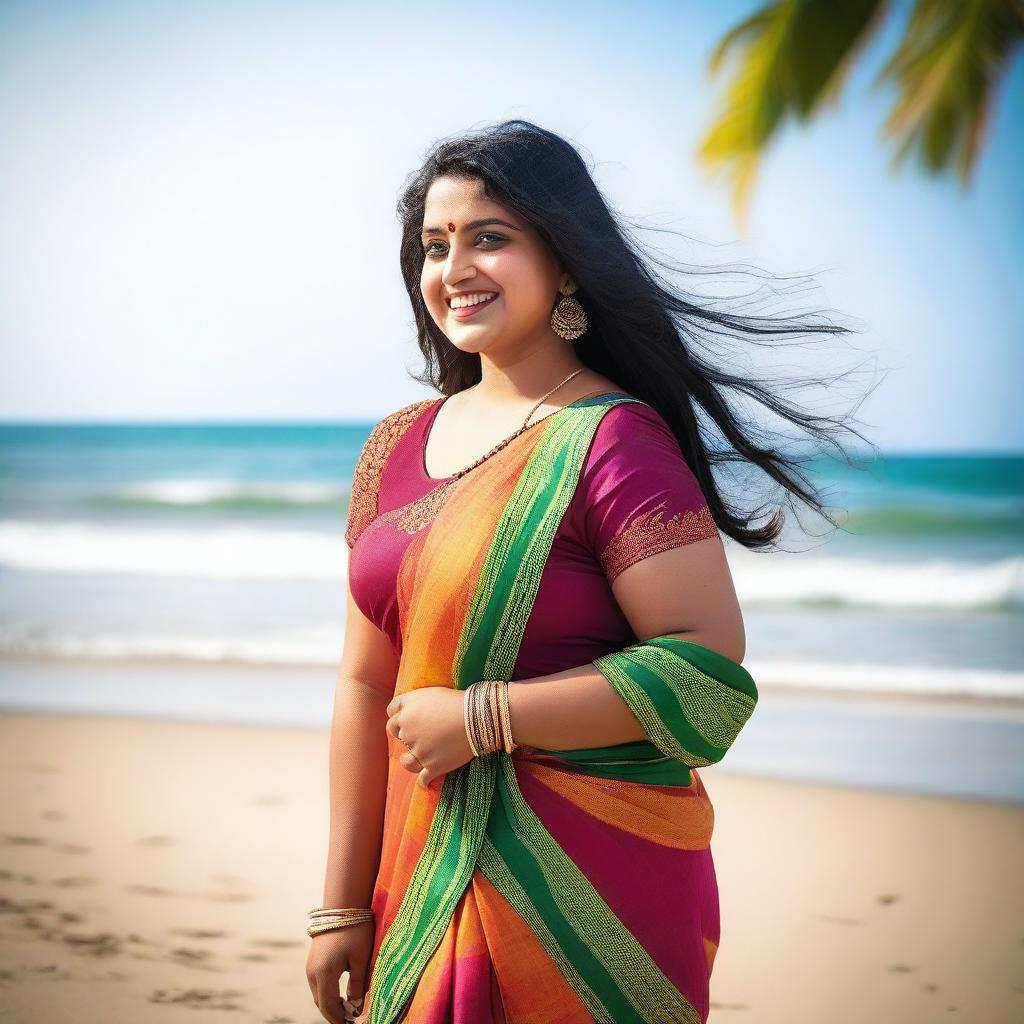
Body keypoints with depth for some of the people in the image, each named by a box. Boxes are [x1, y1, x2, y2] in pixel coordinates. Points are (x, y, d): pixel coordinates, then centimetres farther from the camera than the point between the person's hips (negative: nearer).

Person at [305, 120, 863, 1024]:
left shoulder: (613, 441, -12)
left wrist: (480, 718, -18)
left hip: (590, 896, -6)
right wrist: (346, 907, 9)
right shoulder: (397, 449, 7)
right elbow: (367, 687, 9)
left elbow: (710, 671, -20)